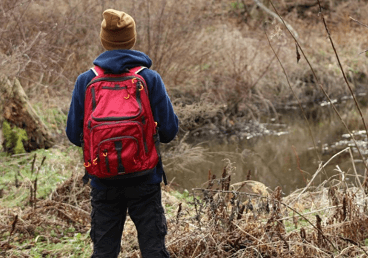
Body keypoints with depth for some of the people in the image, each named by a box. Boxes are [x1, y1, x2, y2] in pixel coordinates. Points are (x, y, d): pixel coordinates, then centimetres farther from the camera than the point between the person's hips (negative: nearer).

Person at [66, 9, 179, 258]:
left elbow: (74, 134, 0)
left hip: (104, 182, 1)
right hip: (145, 180, -1)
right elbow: (169, 130, -6)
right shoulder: (150, 79, -7)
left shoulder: (85, 81, -4)